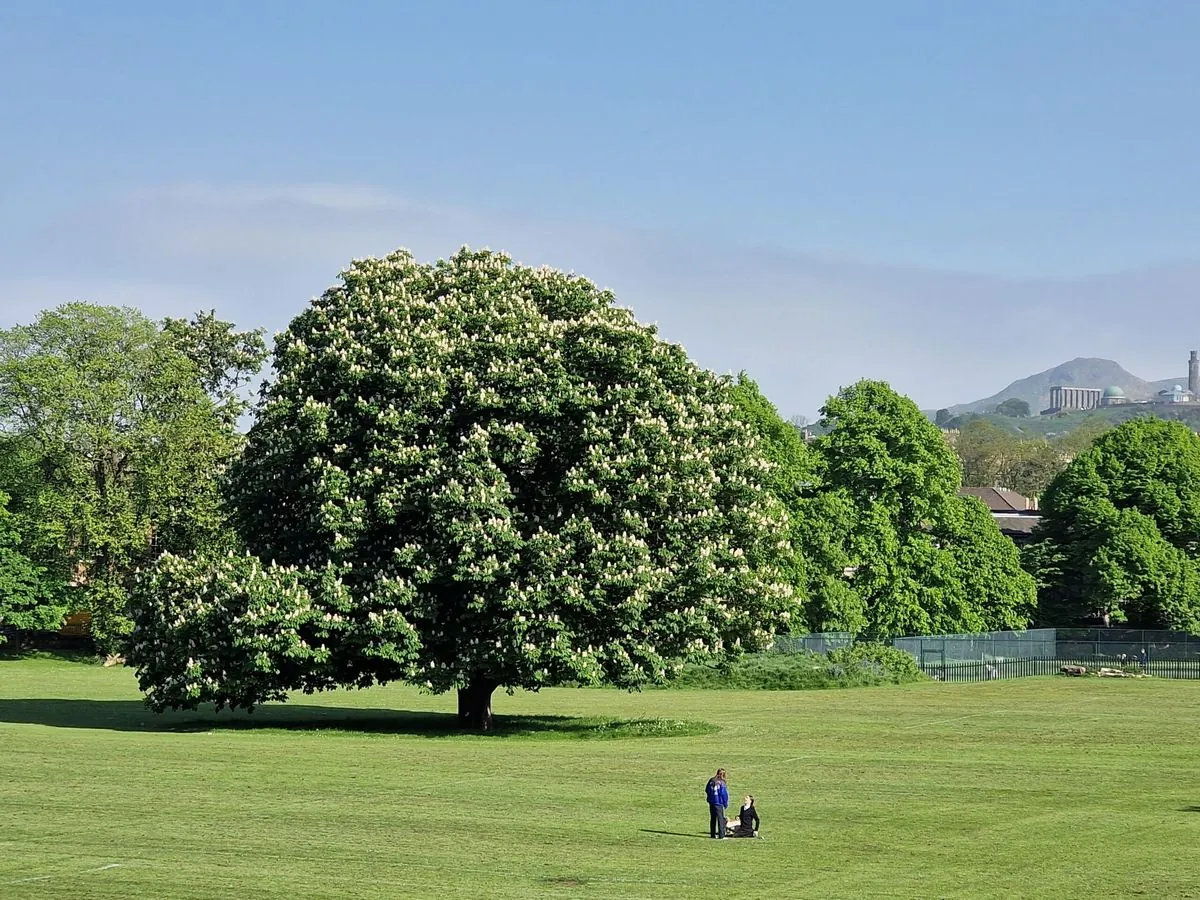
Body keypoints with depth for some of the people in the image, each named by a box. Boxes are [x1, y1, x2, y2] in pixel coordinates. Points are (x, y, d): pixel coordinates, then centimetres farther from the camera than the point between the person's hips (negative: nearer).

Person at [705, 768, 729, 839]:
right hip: (719, 803, -6)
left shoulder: (711, 781, 4)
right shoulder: (721, 782, -14)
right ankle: (721, 835, -3)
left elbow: (707, 791, 12)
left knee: (712, 819, 14)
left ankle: (712, 834, 18)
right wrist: (726, 804, -3)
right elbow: (724, 794, -13)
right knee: (721, 819, 0)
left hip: (711, 802, 6)